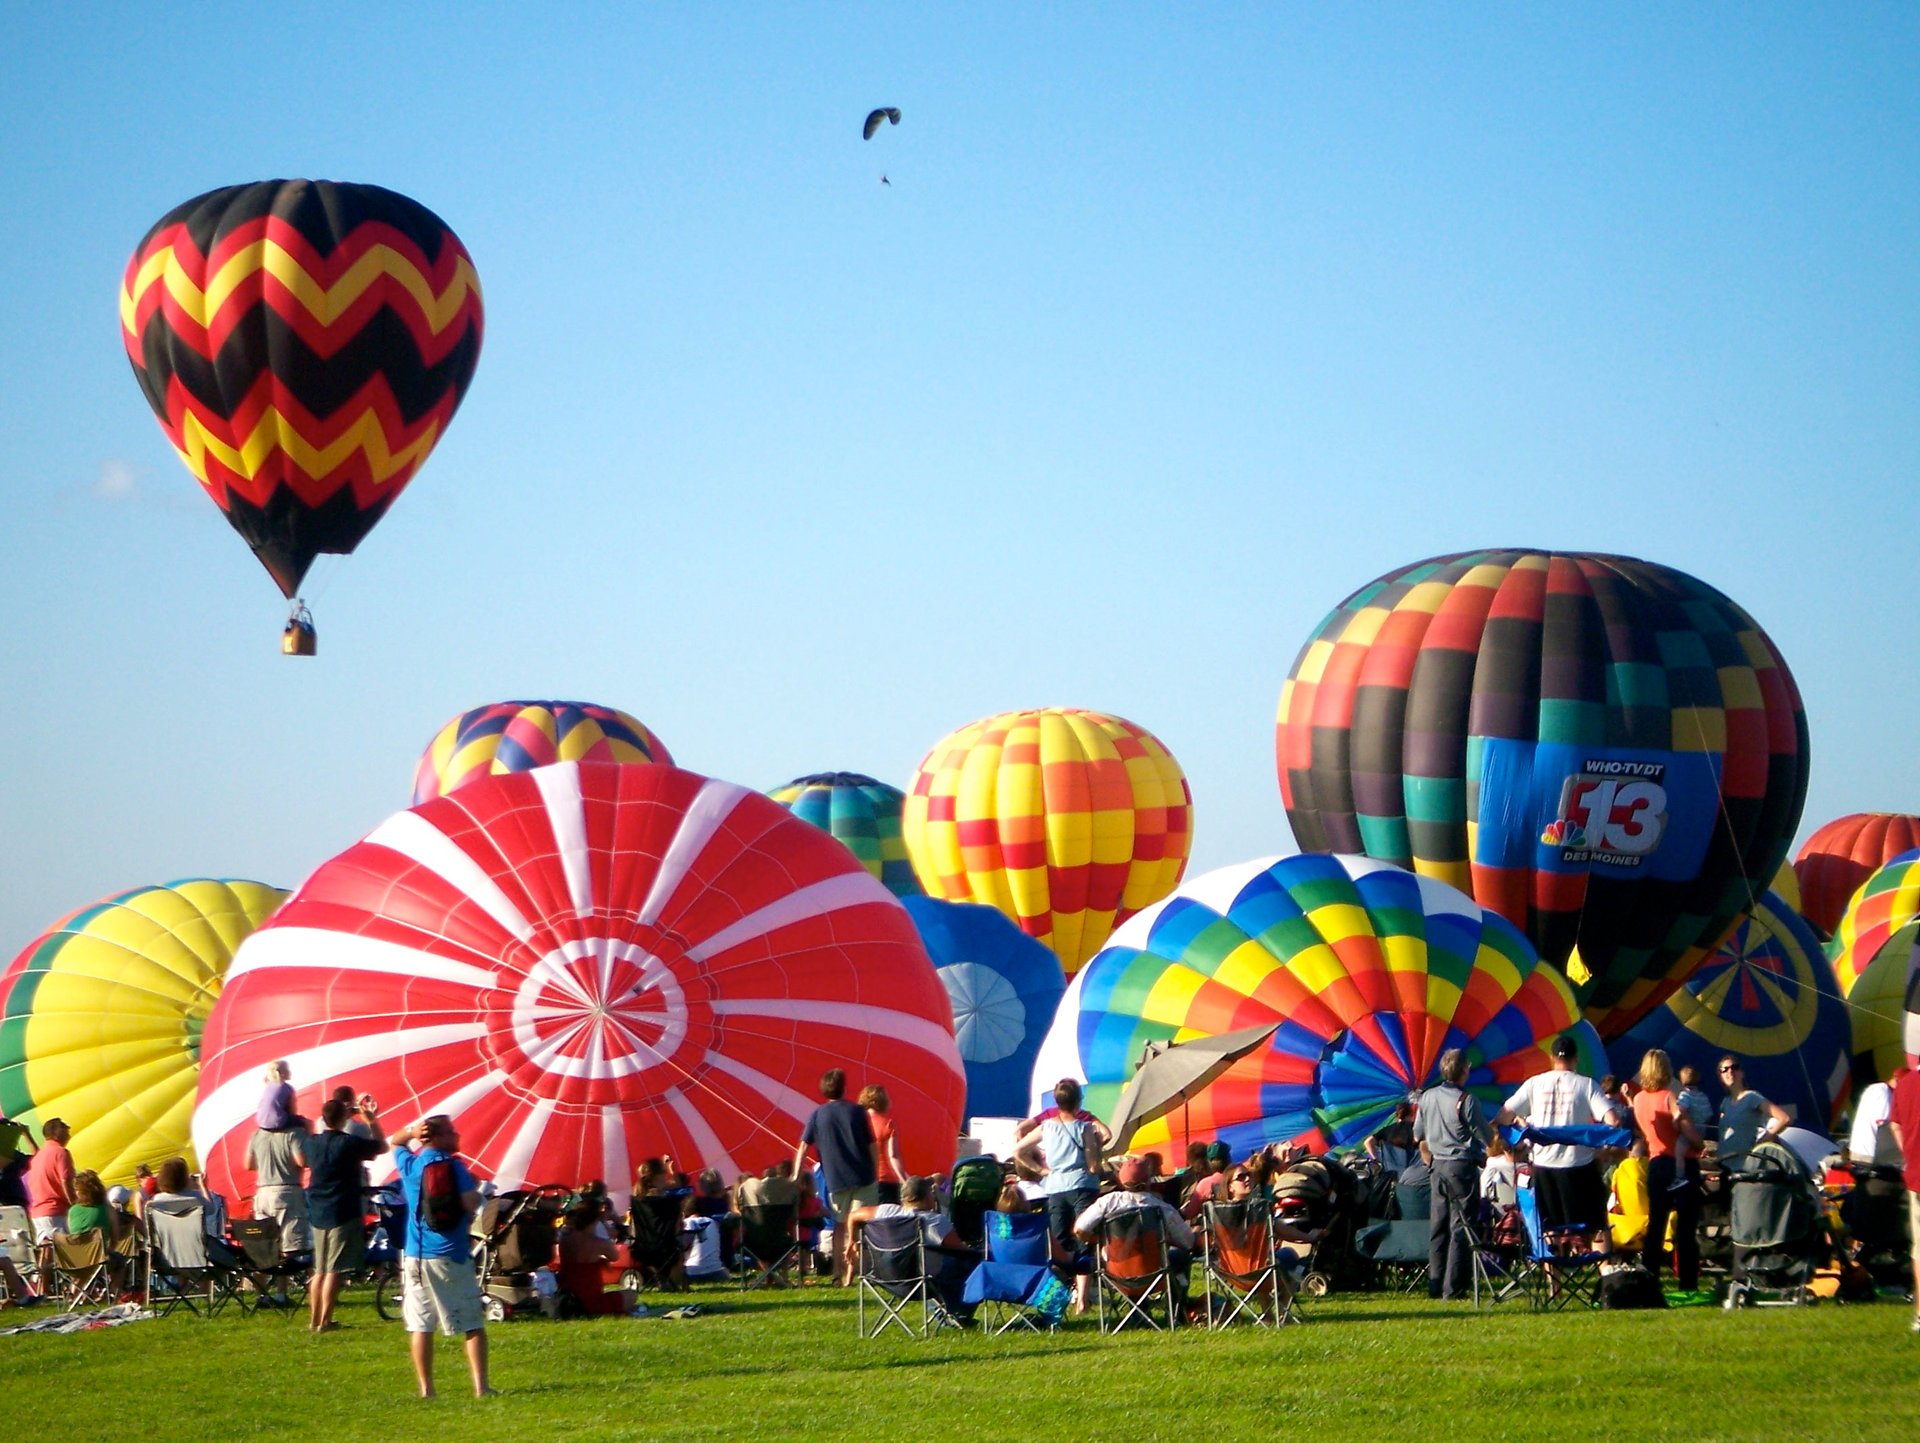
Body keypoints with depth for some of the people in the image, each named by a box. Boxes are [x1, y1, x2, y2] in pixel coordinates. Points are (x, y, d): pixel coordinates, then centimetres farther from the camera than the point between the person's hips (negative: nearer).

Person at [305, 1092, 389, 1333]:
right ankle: (324, 1321, -5)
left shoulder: (313, 1143, 4)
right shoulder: (350, 1143, -13)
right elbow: (382, 1146, -1)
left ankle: (314, 1320, 18)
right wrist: (372, 1120, 11)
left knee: (320, 1270, 15)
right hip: (344, 1213, -6)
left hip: (317, 1213, 6)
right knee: (334, 1271, -4)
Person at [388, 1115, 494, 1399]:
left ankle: (426, 1388, 4)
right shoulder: (454, 1166, -8)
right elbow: (471, 1203, -17)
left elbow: (395, 1142, 26)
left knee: (420, 1325, 6)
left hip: (415, 1256, 3)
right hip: (451, 1255, -3)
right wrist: (476, 1188, 3)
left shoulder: (409, 1165, 5)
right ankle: (480, 1386, -2)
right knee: (473, 1324, 3)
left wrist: (410, 1133, 7)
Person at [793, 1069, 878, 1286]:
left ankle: (839, 1274, 11)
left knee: (840, 1226, 14)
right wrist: (875, 1174, 12)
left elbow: (803, 1147, -1)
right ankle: (850, 1271, -8)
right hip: (863, 1177, -1)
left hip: (836, 1180, 1)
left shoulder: (818, 1115, 2)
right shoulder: (857, 1111, 0)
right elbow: (871, 1146, 1)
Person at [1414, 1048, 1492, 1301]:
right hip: (1462, 1166, -6)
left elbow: (1418, 1137, 14)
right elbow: (1485, 1138, -7)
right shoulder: (1466, 1100, -13)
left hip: (1438, 1166, 6)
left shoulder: (1427, 1097, 5)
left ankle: (1435, 1285, 13)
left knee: (1437, 1227, 11)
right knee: (1460, 1227, -3)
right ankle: (1454, 1288, -6)